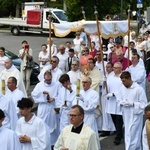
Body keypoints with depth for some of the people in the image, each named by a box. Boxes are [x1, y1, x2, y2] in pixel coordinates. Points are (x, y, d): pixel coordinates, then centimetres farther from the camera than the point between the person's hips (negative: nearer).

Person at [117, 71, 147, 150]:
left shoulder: (139, 89, -14)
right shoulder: (122, 88, 3)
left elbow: (144, 104, -11)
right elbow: (119, 100, 13)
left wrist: (132, 104, -21)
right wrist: (123, 103, -10)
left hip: (135, 115, -6)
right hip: (126, 115, 6)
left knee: (132, 135, -7)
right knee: (128, 134, 14)